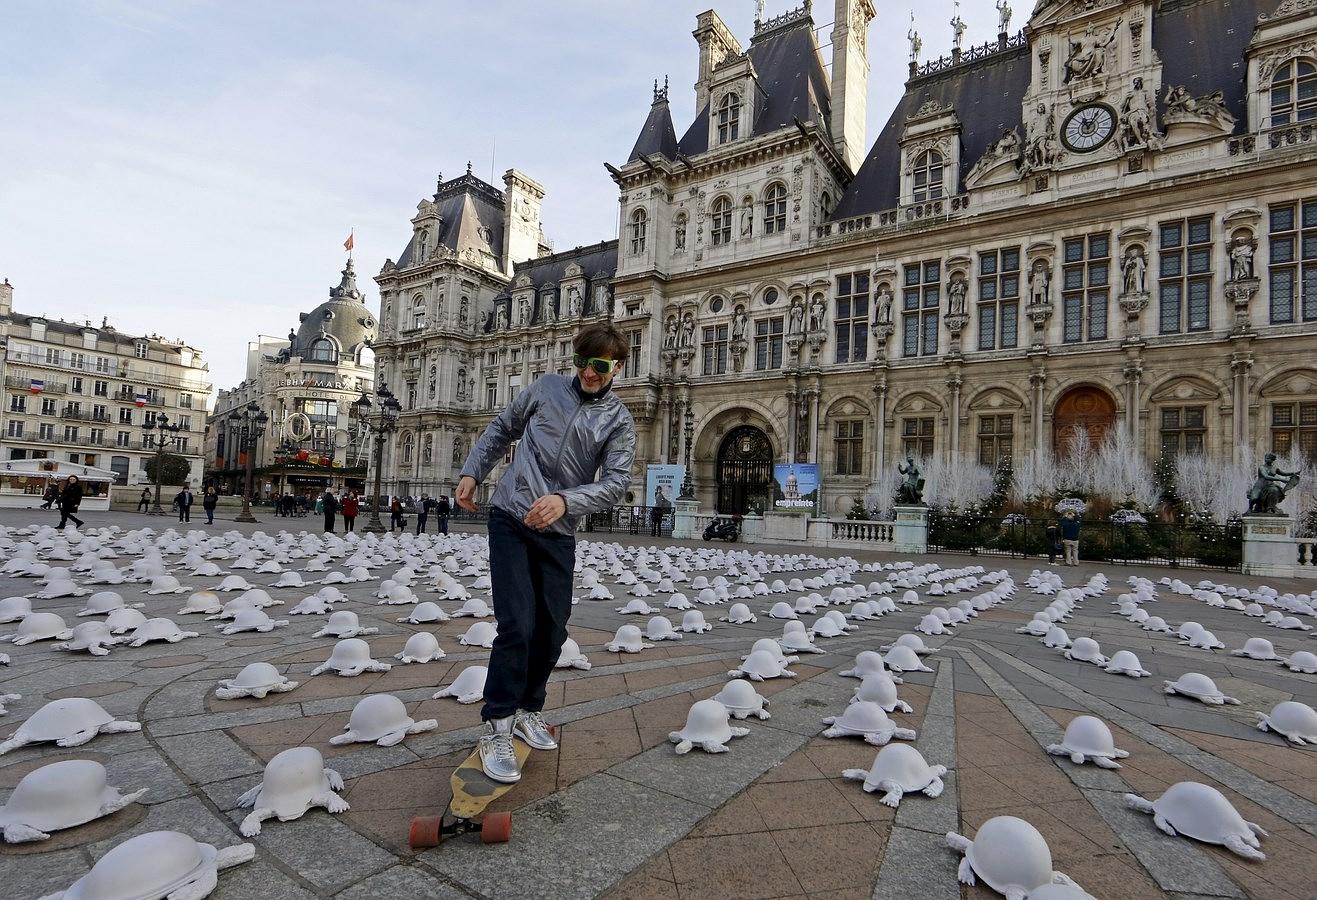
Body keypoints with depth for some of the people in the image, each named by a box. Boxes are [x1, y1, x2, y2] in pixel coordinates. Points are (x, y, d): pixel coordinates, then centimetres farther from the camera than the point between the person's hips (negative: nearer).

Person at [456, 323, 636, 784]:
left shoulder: (619, 421, 0)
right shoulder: (546, 388, 3)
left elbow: (615, 482, -12)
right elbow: (501, 430, 16)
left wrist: (565, 500, -27)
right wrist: (471, 473, 10)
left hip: (558, 532, 2)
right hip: (510, 519, -2)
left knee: (552, 630, 9)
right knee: (517, 624, -12)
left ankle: (527, 710, 31)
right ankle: (496, 728, 2)